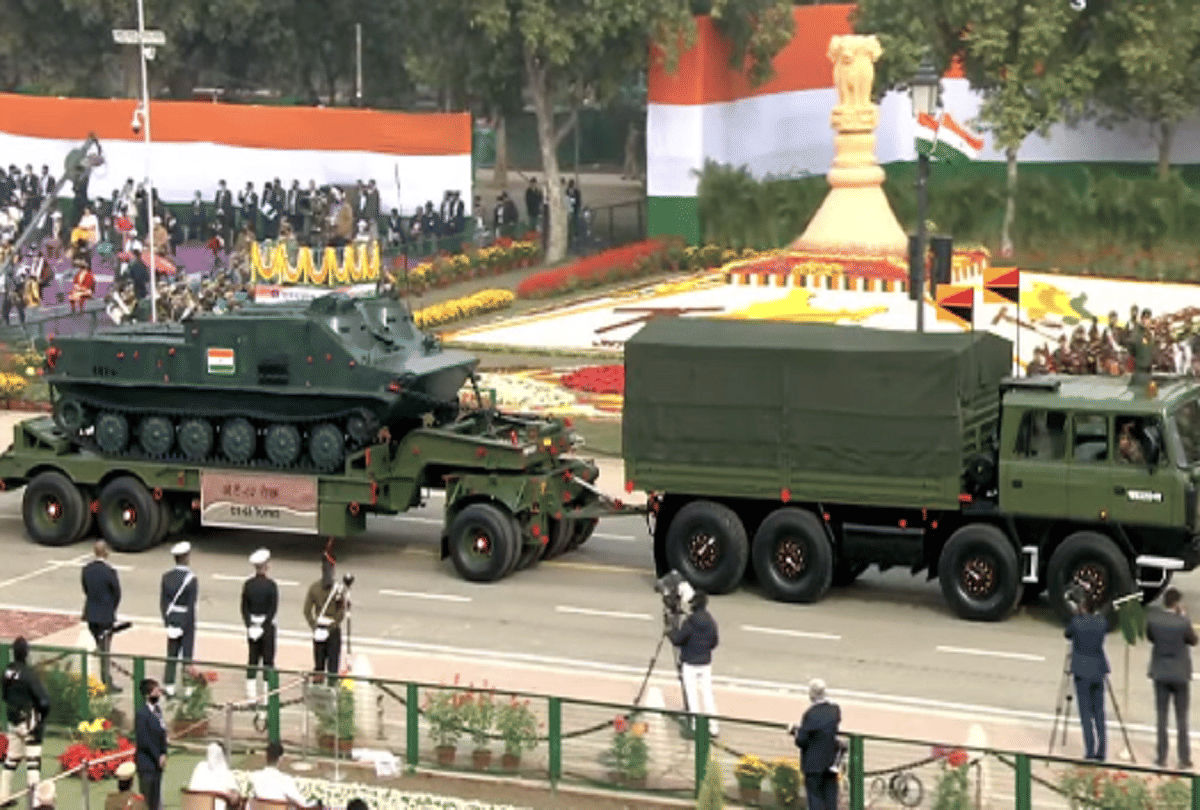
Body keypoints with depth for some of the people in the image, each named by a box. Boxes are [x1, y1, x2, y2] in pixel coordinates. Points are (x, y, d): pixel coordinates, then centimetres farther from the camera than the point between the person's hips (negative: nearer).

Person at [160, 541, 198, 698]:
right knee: (186, 657, 5)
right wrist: (185, 627, -11)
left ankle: (170, 689, 18)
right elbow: (191, 607, -18)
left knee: (171, 656, 13)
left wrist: (167, 623, 6)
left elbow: (163, 602, 0)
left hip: (172, 620, 4)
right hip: (186, 622, -4)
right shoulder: (191, 580, -18)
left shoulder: (167, 577, -3)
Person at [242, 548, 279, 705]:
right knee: (268, 658, 3)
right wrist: (264, 626, -11)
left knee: (252, 658, 10)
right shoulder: (271, 585, -12)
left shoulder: (248, 584, 0)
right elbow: (273, 608, -15)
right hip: (267, 624, -4)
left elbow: (244, 607, 0)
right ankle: (267, 690, 4)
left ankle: (251, 692, 10)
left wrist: (249, 626, 1)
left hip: (252, 625, 4)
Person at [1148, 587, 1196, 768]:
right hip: (1180, 674, -2)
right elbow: (1193, 641, -2)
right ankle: (1184, 758, 11)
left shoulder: (1152, 619, -11)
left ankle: (1162, 757, 11)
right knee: (1182, 717, 8)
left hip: (1160, 673, 2)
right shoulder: (1183, 622, -19)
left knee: (1162, 717, 9)